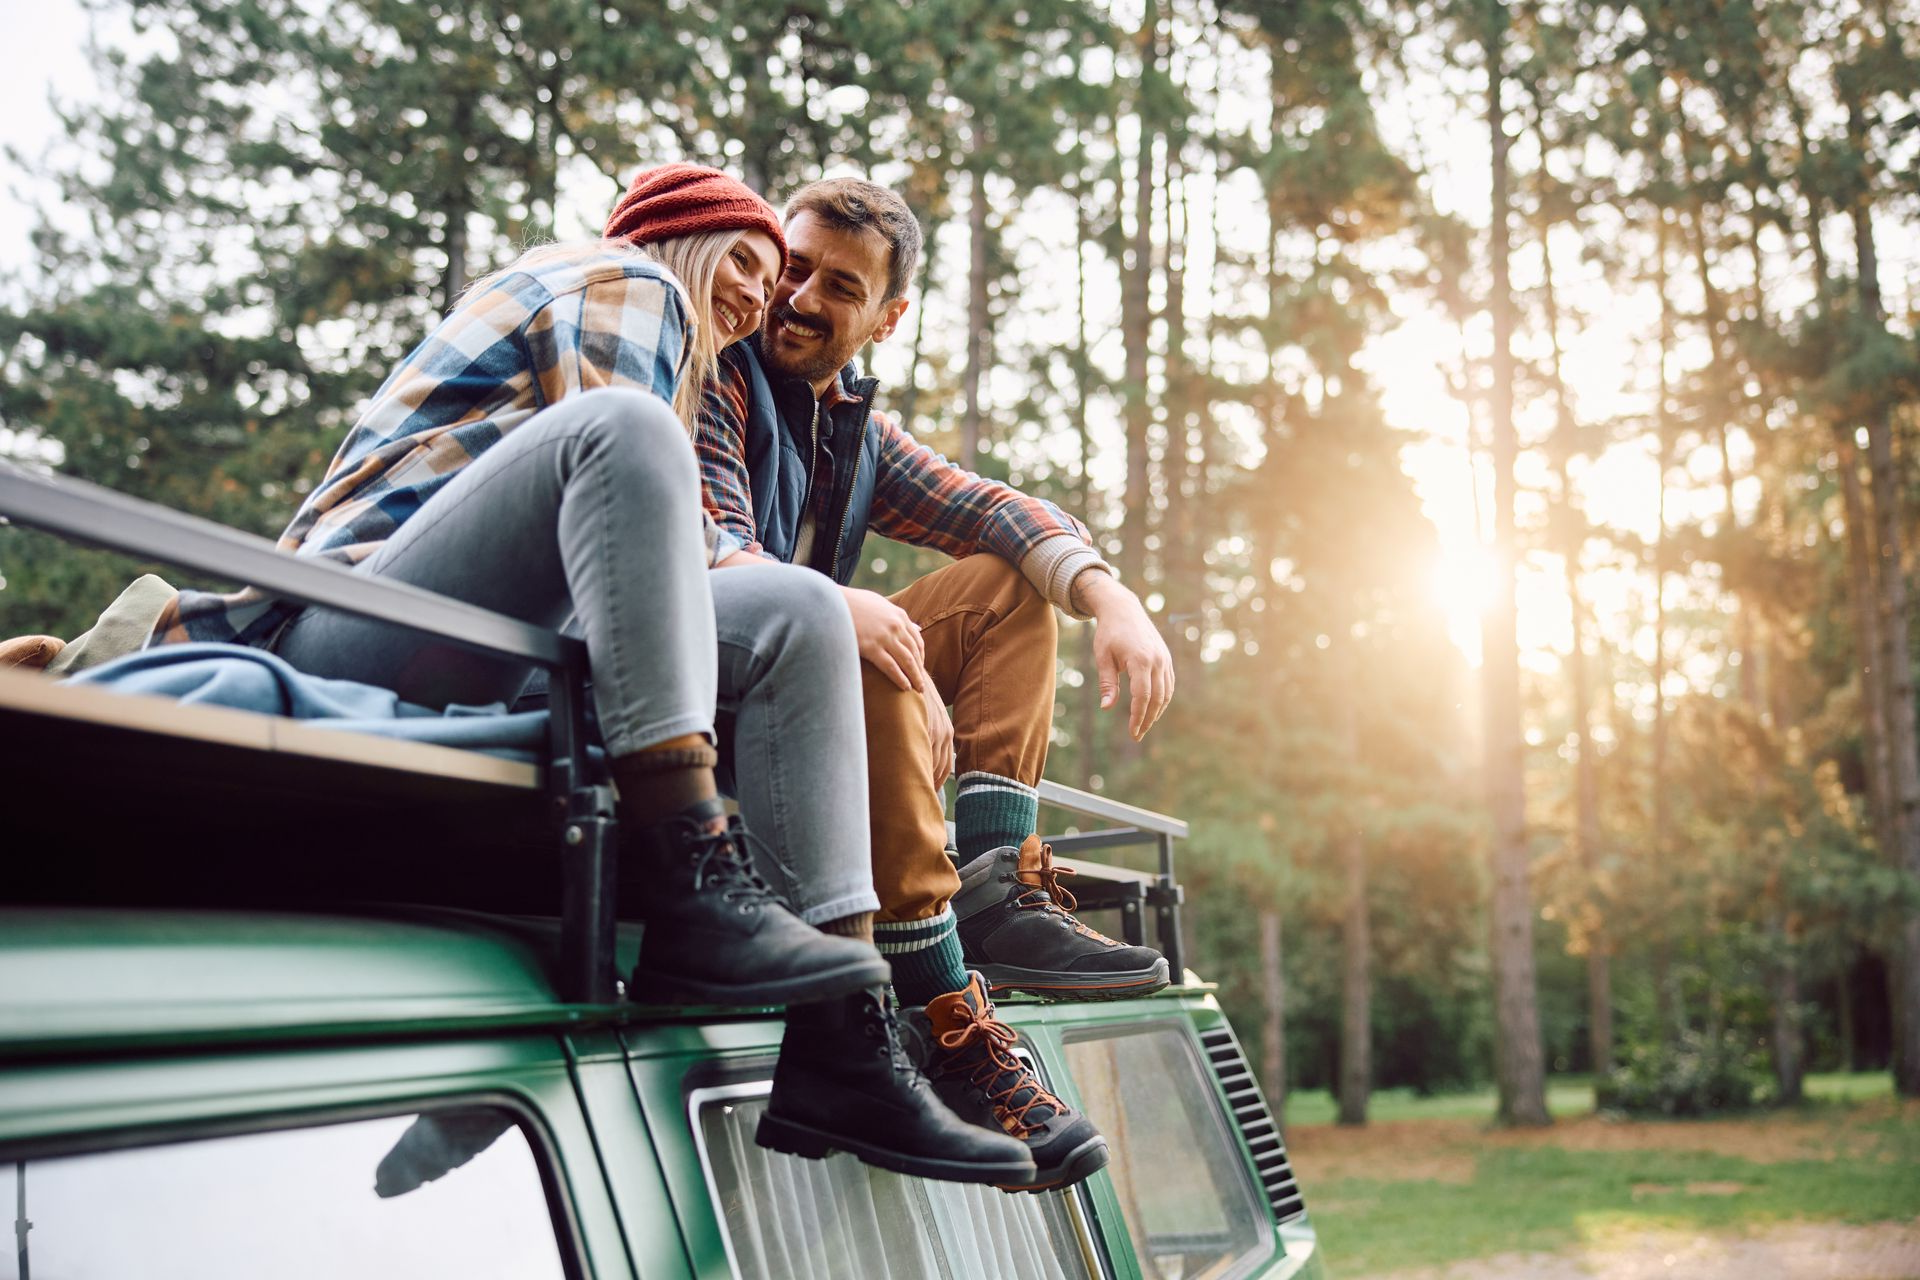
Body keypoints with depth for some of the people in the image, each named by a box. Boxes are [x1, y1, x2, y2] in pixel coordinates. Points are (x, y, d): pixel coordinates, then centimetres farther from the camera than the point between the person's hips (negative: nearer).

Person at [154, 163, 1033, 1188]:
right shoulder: (625, 281, 7)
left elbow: (646, 550, 27)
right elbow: (616, 457, -10)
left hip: (495, 664, 9)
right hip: (355, 635, -9)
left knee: (794, 615, -5)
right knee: (618, 426, -29)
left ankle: (843, 1049, -19)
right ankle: (694, 893, -41)